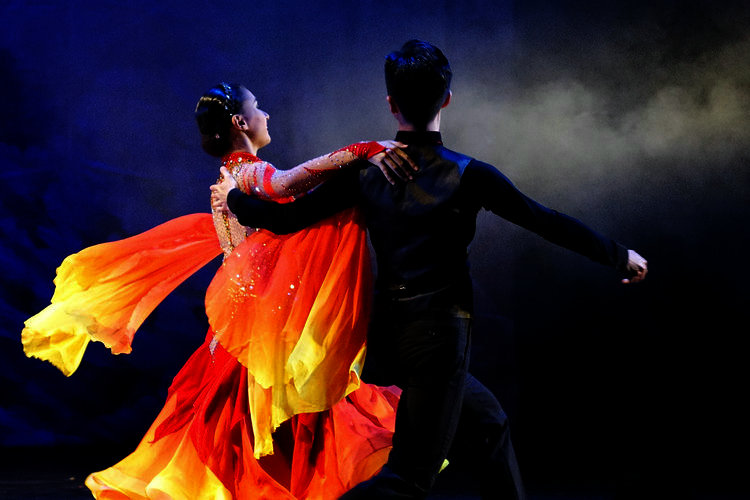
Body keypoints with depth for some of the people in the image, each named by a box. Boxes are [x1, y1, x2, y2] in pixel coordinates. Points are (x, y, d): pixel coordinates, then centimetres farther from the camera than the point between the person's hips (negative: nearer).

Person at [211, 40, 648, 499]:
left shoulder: (367, 171, 0)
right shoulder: (467, 175, -10)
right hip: (438, 338, -6)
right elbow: (548, 223, -2)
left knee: (489, 426, 23)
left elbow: (289, 217, 0)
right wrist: (620, 257, 10)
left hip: (390, 336, 6)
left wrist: (233, 197, 19)